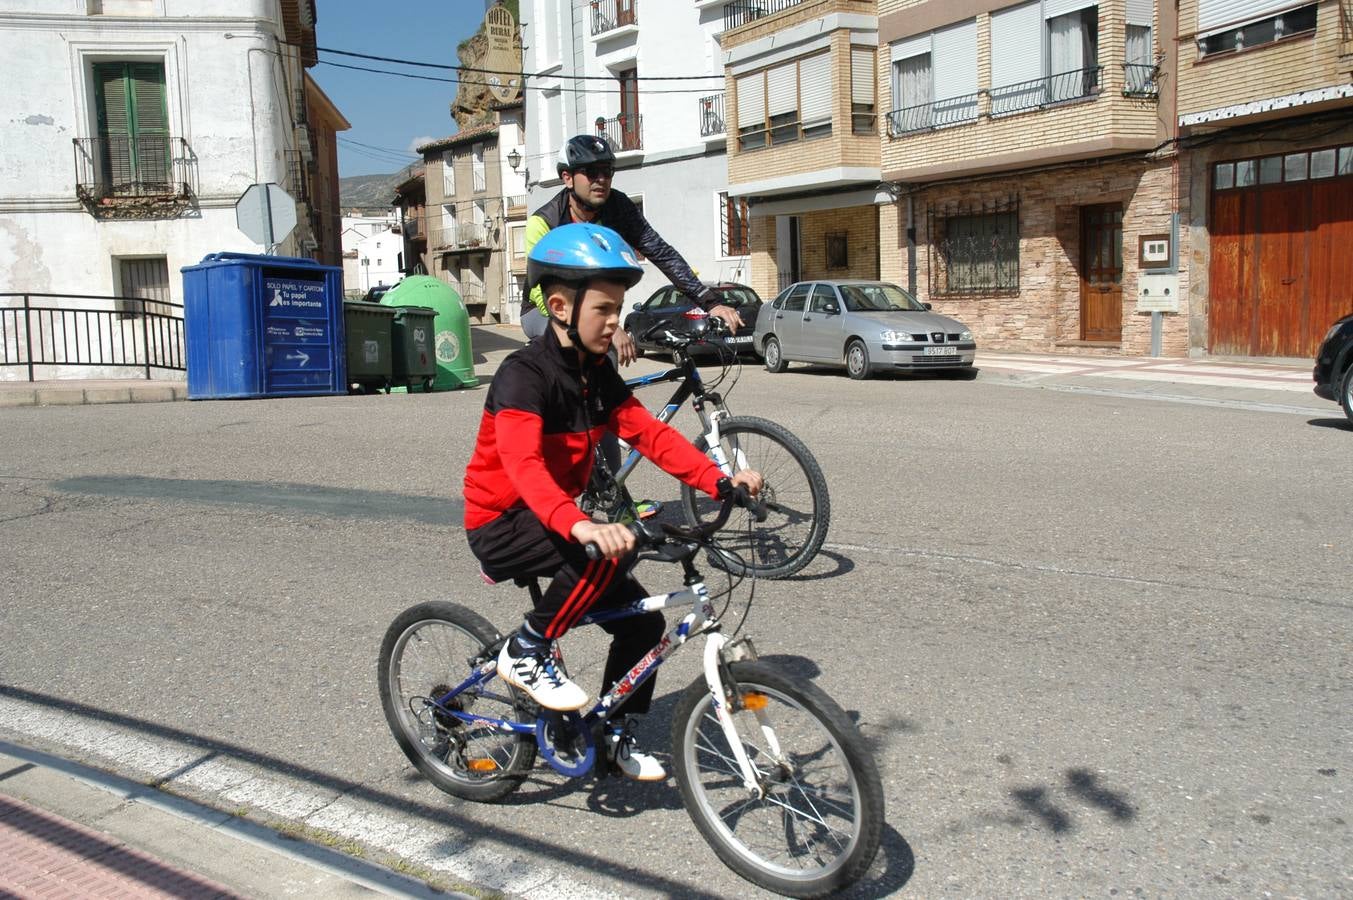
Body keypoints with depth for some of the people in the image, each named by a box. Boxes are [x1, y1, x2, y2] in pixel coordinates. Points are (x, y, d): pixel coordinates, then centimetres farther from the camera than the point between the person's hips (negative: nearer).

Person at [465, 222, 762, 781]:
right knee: (611, 554, -33)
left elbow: (650, 435, -4)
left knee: (643, 622, 2)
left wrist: (720, 482, -18)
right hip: (501, 526, -8)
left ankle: (616, 736, 23)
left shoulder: (597, 374, 2)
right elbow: (524, 464, -38)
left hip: (555, 519, 8)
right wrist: (580, 526, -56)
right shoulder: (523, 375, -23)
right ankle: (526, 651, -13)